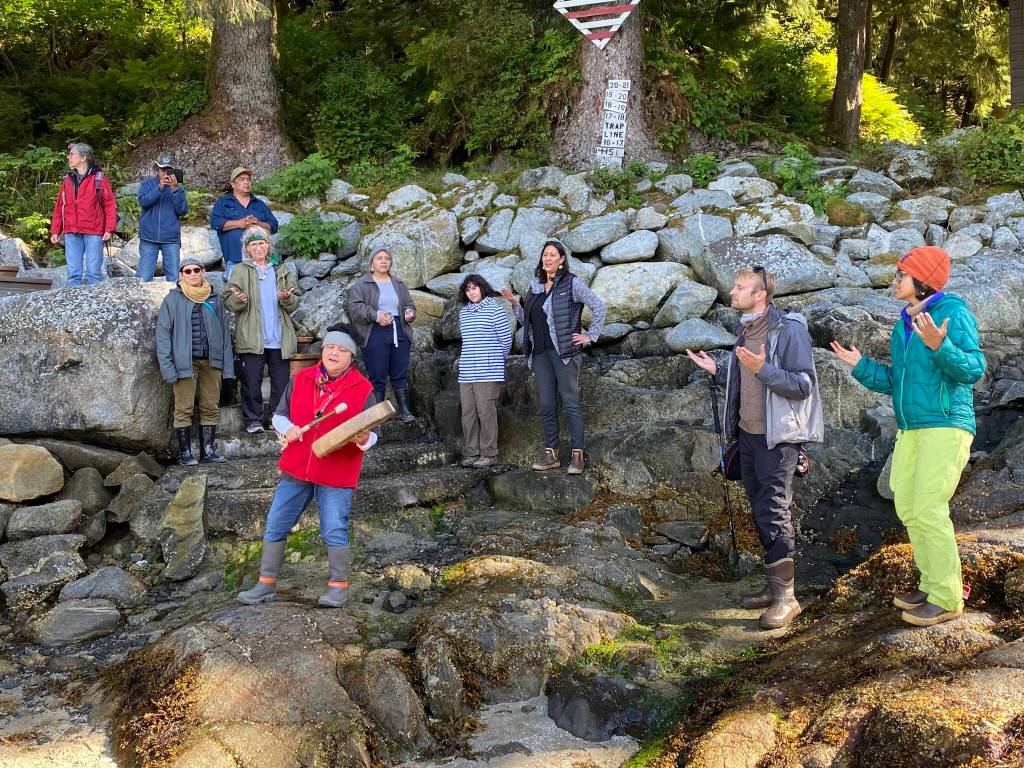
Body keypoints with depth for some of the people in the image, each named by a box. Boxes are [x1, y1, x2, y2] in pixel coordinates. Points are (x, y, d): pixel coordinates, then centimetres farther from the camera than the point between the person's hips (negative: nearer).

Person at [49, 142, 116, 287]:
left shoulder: (99, 178, 1)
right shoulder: (68, 179, 14)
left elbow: (110, 204, -4)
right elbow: (59, 206, 14)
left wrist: (109, 229, -12)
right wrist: (55, 231, 10)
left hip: (93, 232, -4)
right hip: (71, 233, 4)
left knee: (94, 272, -3)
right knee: (73, 273, 5)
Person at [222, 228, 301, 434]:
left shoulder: (282, 271, 15)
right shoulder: (241, 271, 7)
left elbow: (296, 301, 13)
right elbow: (227, 299, -1)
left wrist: (286, 299, -9)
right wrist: (238, 299, -23)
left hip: (279, 339, 2)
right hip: (251, 338, -2)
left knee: (281, 382, 4)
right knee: (252, 382, 0)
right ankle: (253, 420, 9)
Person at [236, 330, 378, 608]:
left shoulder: (363, 389, -2)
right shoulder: (301, 379, 6)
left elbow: (371, 434, 2)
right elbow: (279, 415, 14)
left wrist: (363, 439, -21)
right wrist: (287, 429, -8)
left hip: (337, 474, -4)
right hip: (295, 469, 4)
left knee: (334, 531, -3)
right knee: (275, 526, 8)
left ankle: (338, 586, 14)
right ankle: (266, 583, 21)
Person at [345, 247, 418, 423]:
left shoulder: (399, 284, 19)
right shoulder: (361, 285, 3)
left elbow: (409, 304, 23)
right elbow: (354, 306, -8)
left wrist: (409, 313, 0)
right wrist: (376, 315, -18)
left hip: (400, 333, 4)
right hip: (375, 335, -4)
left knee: (401, 374, 5)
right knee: (377, 376, -3)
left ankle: (404, 410, 9)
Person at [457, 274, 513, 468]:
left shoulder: (495, 310, -3)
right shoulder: (463, 313, 15)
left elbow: (506, 340, 0)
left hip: (488, 373, -6)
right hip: (466, 373, 6)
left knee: (486, 412, -6)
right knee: (468, 414, 6)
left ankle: (489, 454, 2)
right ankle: (472, 452, 14)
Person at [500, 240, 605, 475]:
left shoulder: (571, 283, -3)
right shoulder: (535, 286, 15)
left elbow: (598, 306, -6)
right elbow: (526, 321, 20)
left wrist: (591, 336, -7)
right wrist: (515, 303, 5)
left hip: (564, 351, -6)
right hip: (540, 352, 6)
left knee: (570, 403, -5)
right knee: (547, 406, 6)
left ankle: (577, 455, -3)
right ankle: (550, 454, 12)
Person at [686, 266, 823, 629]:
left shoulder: (789, 329, -14)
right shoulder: (747, 330, 13)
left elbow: (803, 385, -20)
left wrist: (763, 368, -30)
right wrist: (717, 371, 10)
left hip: (777, 437, -9)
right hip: (747, 433, 9)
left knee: (774, 511, -9)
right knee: (760, 510, 13)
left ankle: (785, 595, -1)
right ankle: (775, 585, 23)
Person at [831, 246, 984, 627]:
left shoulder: (953, 312, -7)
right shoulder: (904, 324, 15)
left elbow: (974, 369, -17)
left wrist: (941, 347, -32)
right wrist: (860, 365, 5)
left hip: (945, 426, -8)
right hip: (910, 428, 8)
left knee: (929, 509, -12)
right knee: (907, 507, 9)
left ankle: (947, 599, -3)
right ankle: (932, 583, 22)